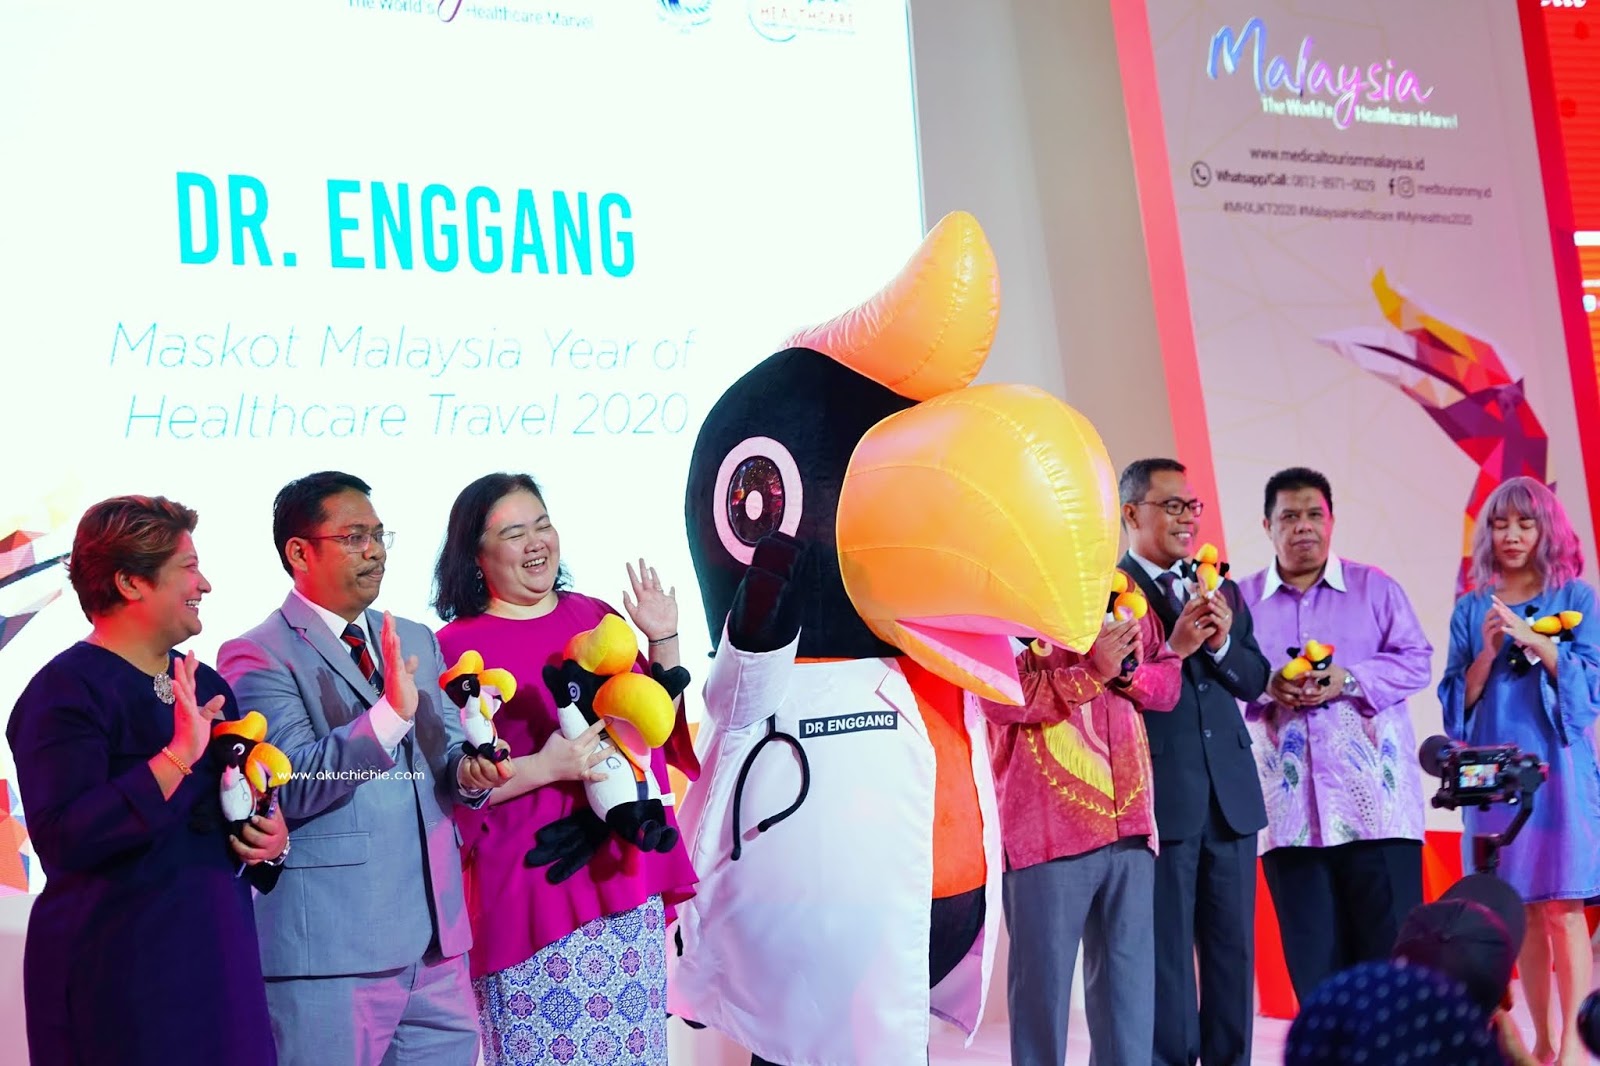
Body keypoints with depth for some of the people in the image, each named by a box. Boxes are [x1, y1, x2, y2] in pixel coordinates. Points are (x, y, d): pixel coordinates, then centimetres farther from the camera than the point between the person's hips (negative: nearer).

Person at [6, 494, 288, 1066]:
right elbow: (64, 838, -23)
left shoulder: (207, 686, 12)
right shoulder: (67, 690, -11)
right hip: (118, 972, -7)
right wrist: (176, 757, -29)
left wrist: (273, 837, 2)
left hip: (219, 956, 7)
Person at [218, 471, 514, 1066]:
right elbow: (290, 786, -17)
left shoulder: (415, 641, 16)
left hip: (437, 943, 6)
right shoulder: (258, 658, -6)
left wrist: (466, 771, -8)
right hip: (329, 950, -6)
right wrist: (389, 713, -29)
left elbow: (442, 753, 16)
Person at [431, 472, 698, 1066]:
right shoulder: (457, 648, -5)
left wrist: (663, 640, 5)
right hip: (533, 891, -5)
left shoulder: (596, 617, 10)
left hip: (627, 875, 5)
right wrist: (545, 767, -20)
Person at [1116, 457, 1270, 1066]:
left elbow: (1255, 681, 8)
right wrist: (1173, 649, -24)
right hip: (1159, 798, -6)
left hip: (1231, 794, 6)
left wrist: (1222, 644, -10)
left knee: (1234, 951, 11)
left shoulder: (1220, 590, 15)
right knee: (1167, 956, 2)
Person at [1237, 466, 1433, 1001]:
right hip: (1288, 804, 2)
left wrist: (1349, 681, -13)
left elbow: (1415, 660, 2)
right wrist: (1267, 689, -13)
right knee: (1313, 957, 5)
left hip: (1374, 794, -1)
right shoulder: (1242, 599, 11)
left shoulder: (1375, 588, 8)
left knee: (1392, 946, -4)